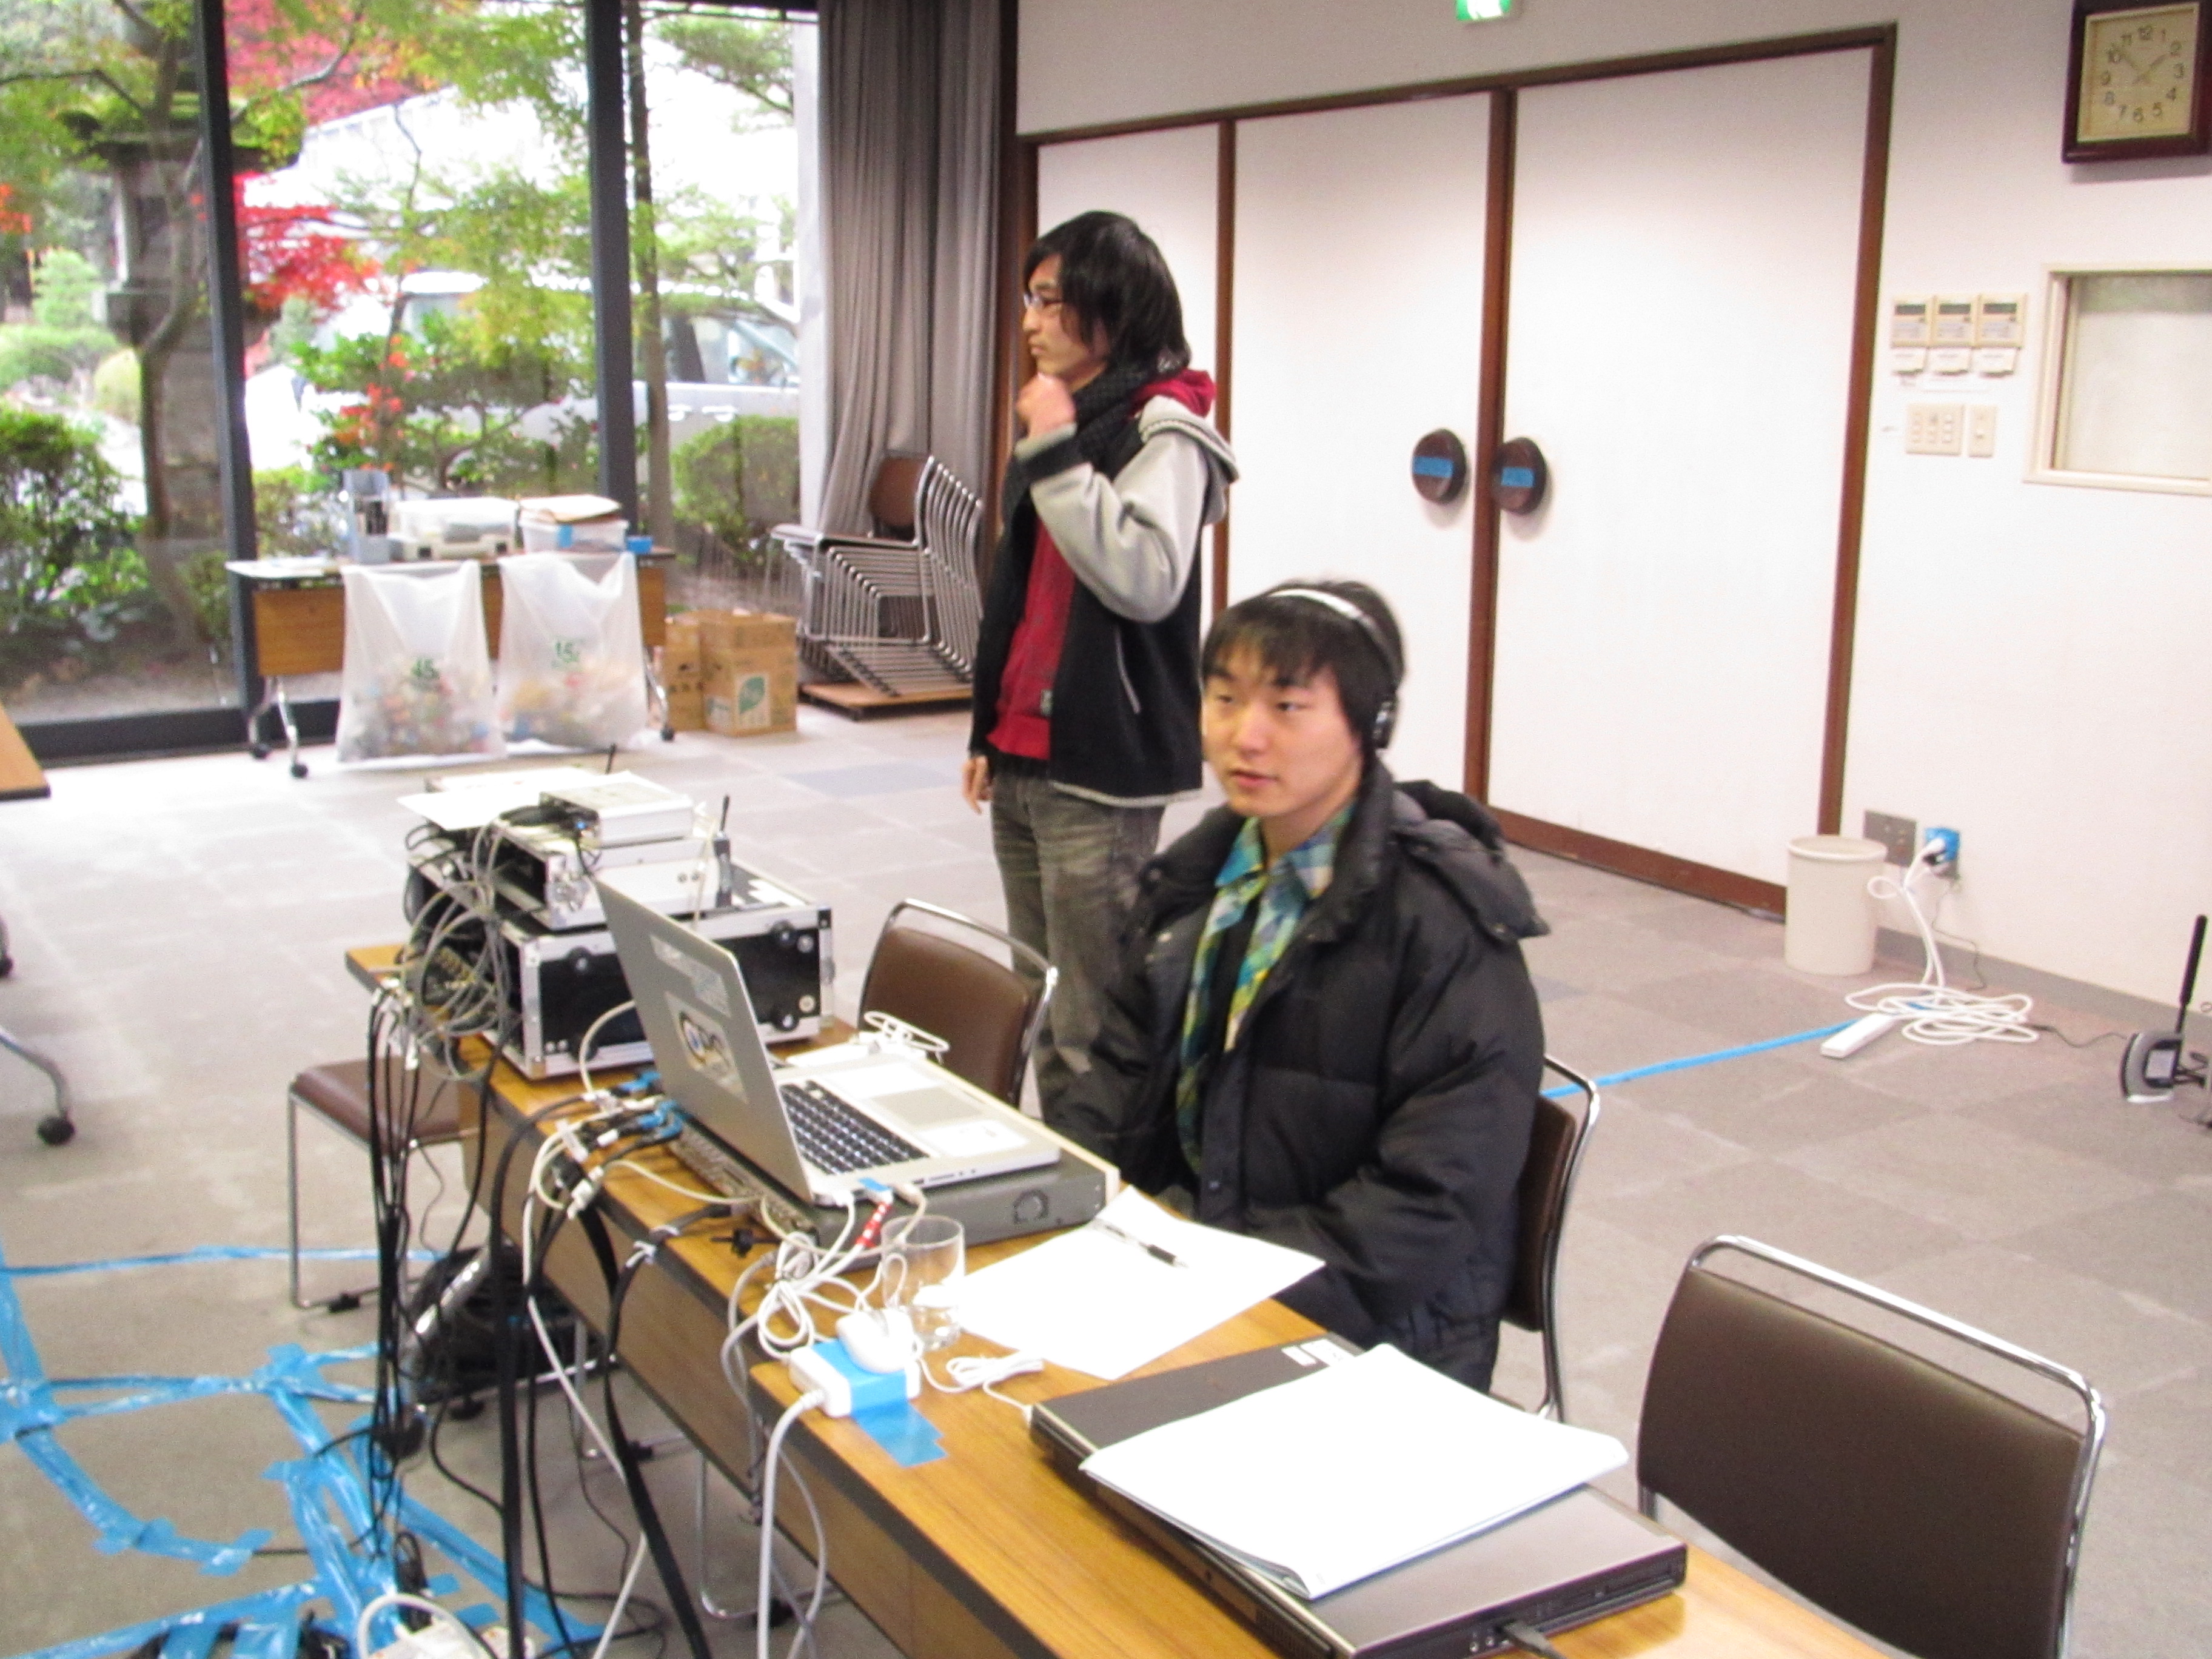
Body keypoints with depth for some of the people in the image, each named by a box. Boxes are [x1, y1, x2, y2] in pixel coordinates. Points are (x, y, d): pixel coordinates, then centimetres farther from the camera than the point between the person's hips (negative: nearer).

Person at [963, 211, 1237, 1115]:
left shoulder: (1162, 431, -10)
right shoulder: (1060, 421, 16)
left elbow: (1145, 579, -26)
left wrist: (1056, 450, -21)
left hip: (1097, 776, -9)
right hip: (1025, 762, 9)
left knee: (1095, 1030, -6)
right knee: (1040, 1010, 14)